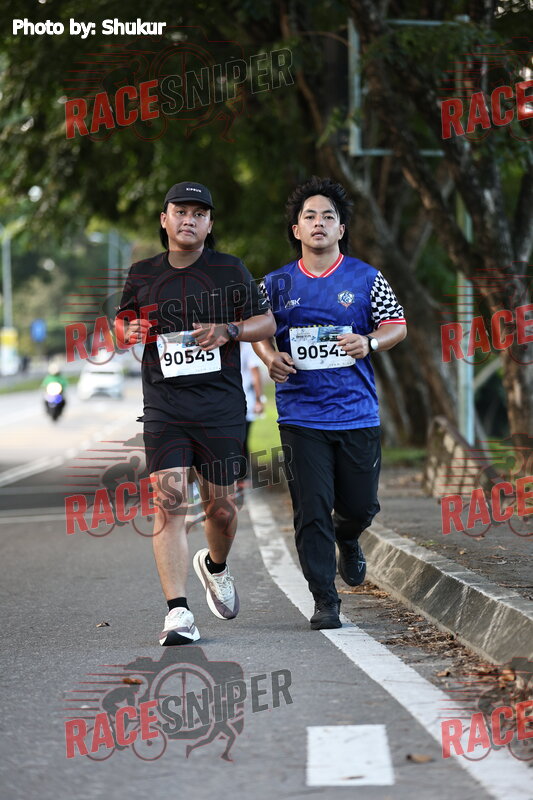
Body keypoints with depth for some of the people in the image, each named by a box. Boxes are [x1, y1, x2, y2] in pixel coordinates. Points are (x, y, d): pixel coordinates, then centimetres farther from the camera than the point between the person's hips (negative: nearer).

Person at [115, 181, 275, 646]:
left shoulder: (230, 271, 5)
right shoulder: (143, 276, 9)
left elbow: (267, 322, 9)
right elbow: (122, 324, 22)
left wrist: (227, 330, -10)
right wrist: (127, 333, -3)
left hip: (221, 404, 0)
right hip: (164, 404, 0)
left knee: (221, 507, 6)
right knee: (169, 500, -15)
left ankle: (215, 566, 41)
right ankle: (178, 612, -17)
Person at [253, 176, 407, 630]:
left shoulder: (366, 278, 3)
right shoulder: (278, 284, 6)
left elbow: (397, 326, 7)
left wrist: (368, 344, -14)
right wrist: (270, 357, -4)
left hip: (357, 413, 0)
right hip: (301, 417, 0)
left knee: (361, 505, 6)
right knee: (312, 510, -5)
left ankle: (347, 539, 43)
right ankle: (325, 601, 3)